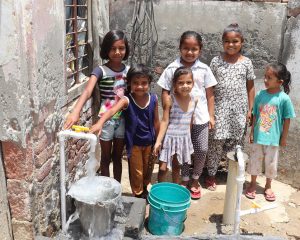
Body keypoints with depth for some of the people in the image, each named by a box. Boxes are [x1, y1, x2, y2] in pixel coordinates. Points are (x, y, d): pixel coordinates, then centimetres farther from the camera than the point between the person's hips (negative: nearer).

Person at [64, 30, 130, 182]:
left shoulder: (128, 70, 0)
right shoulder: (100, 70, -14)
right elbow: (87, 91, -31)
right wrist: (76, 111, -47)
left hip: (123, 118, 4)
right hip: (106, 119, -3)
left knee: (117, 157, 17)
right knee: (106, 158, 11)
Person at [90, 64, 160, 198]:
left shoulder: (153, 99, -10)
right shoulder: (127, 100, -21)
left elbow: (156, 121, 0)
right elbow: (112, 110, -40)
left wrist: (157, 141, 6)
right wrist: (100, 123, -59)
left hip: (149, 142, 3)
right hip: (134, 143, -3)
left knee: (148, 169, 23)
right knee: (136, 172, 12)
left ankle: (144, 189, 50)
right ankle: (138, 195, 36)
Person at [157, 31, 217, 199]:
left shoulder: (204, 69, 1)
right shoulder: (172, 68, -4)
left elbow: (210, 94, 5)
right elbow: (165, 92, -1)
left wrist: (211, 115, 3)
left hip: (200, 117, 1)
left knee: (202, 150, 6)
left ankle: (195, 179, 28)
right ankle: (185, 180, 31)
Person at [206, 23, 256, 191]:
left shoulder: (247, 63, 2)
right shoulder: (216, 61, 0)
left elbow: (250, 88, 6)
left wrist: (250, 110, 2)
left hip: (239, 110, 1)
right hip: (219, 109, -1)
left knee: (236, 143, 9)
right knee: (216, 143, 3)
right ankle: (211, 175, 17)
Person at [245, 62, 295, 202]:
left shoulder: (284, 98, -14)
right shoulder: (260, 95, -7)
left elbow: (287, 120, -6)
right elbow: (255, 116, 2)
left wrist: (284, 138, -3)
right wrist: (252, 132, 3)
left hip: (273, 138, -2)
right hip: (258, 137, 2)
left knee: (271, 163, 14)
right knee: (254, 161, 14)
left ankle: (268, 186, 35)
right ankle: (253, 184, 34)